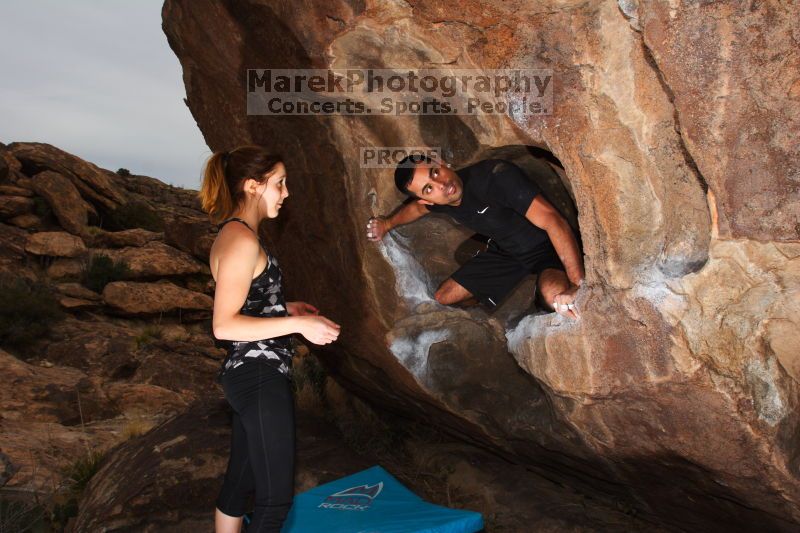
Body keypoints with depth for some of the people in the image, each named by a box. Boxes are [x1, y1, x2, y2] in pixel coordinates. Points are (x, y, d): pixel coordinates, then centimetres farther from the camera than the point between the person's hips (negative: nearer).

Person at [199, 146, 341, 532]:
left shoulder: (233, 234, 12)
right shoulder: (242, 240, -19)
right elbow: (224, 325, -24)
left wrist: (284, 308, 15)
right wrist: (298, 324, -23)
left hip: (249, 374, 10)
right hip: (260, 377, -10)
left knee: (240, 480, 19)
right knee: (276, 495, 1)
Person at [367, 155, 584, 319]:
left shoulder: (495, 175, -34)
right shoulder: (437, 201, -11)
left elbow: (552, 221, -41)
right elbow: (417, 208, 19)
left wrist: (578, 285, -48)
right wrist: (388, 223, 6)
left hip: (546, 246, -6)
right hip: (503, 251, 6)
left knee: (554, 295, -38)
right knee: (443, 298, 3)